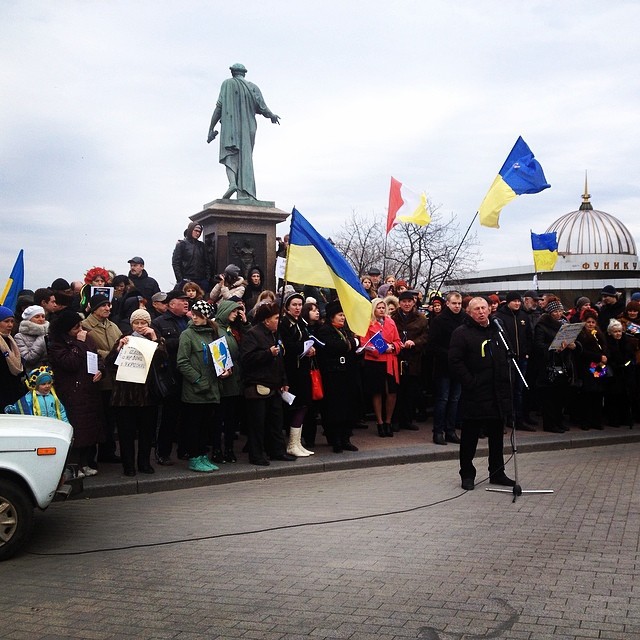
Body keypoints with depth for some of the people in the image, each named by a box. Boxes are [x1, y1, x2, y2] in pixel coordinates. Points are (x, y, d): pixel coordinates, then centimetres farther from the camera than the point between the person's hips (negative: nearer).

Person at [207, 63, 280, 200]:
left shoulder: (228, 84, 5)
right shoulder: (253, 87, 12)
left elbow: (220, 106, -3)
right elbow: (262, 108, 2)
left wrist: (211, 127, -1)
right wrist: (272, 116, 24)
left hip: (231, 126, -3)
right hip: (248, 129, 3)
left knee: (230, 156, -11)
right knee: (245, 158, 3)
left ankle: (232, 183, -39)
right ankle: (245, 193, -8)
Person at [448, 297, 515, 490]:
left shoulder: (496, 331, 15)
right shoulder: (462, 333, -7)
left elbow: (505, 359, 23)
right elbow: (455, 362, -14)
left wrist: (505, 384, 12)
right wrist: (470, 383, -18)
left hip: (498, 394, 6)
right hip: (475, 395, -6)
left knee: (497, 436, 14)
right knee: (470, 437, 3)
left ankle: (497, 473, 26)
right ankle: (467, 474, 14)